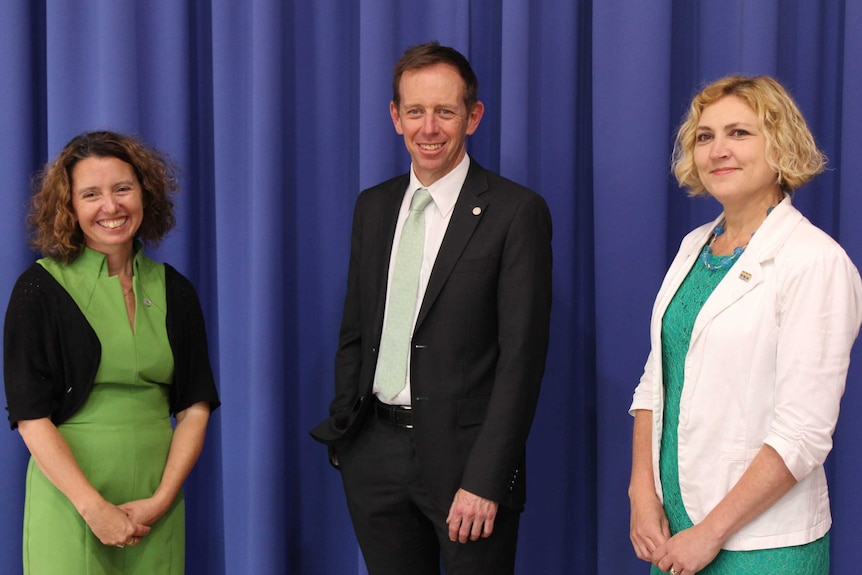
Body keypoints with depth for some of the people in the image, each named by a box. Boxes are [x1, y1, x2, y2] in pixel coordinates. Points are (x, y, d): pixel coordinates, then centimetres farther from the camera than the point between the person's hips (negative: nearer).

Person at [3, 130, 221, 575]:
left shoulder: (174, 291, 7)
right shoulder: (40, 288, -4)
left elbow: (195, 407, 5)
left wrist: (162, 499, -7)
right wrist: (94, 507, -15)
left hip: (157, 501, 3)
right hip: (70, 496, -3)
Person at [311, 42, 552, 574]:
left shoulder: (518, 211, -8)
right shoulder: (373, 207, 10)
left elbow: (522, 355, -12)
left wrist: (484, 480, -17)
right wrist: (342, 432, 8)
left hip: (463, 452, -5)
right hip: (375, 453, 5)